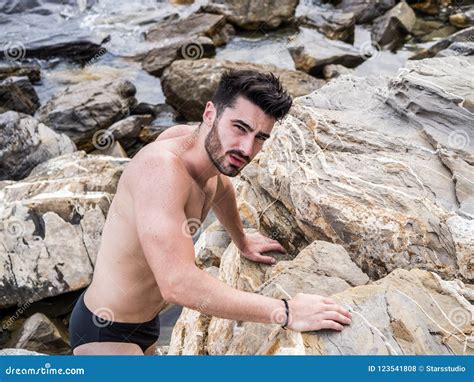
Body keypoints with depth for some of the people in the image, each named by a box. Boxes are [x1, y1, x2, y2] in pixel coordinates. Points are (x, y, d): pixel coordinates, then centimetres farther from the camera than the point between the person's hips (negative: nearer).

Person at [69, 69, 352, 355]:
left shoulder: (210, 148, -8)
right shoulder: (162, 167, -34)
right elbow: (178, 284, -43)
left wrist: (242, 241, 27)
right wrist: (285, 312, -37)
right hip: (105, 331, -8)